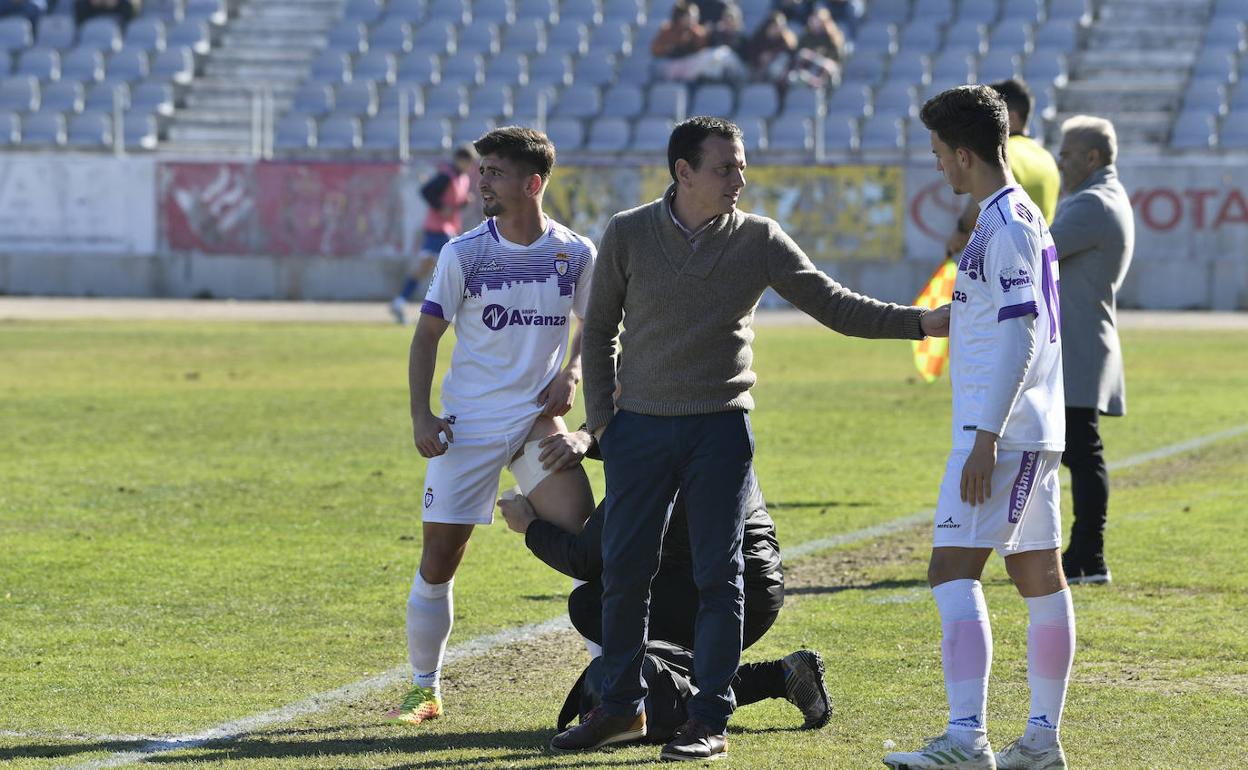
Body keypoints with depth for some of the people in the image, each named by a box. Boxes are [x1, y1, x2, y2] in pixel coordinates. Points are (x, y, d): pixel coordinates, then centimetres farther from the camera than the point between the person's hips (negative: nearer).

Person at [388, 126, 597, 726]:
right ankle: (424, 690, 17)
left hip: (538, 419, 1)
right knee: (438, 562, 0)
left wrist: (572, 375, -3)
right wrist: (421, 416, -8)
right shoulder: (463, 254, -5)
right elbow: (427, 335, 1)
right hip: (467, 427, -1)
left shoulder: (575, 253, -1)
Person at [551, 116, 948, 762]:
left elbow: (835, 305, -3)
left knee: (718, 575, -2)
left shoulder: (758, 240, -2)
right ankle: (621, 706, 19)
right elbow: (599, 329, 9)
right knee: (624, 571, 4)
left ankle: (710, 719, 5)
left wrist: (922, 321, -15)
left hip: (720, 427, -1)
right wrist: (600, 415, 4)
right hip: (638, 426, 1)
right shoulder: (627, 235, -1)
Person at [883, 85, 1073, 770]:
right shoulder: (1023, 216, 17)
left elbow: (1019, 336, -21)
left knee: (953, 572, -15)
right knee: (1037, 575, 12)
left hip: (1000, 431, -11)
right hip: (1031, 432, 11)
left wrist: (985, 438, -23)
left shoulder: (1006, 226, -14)